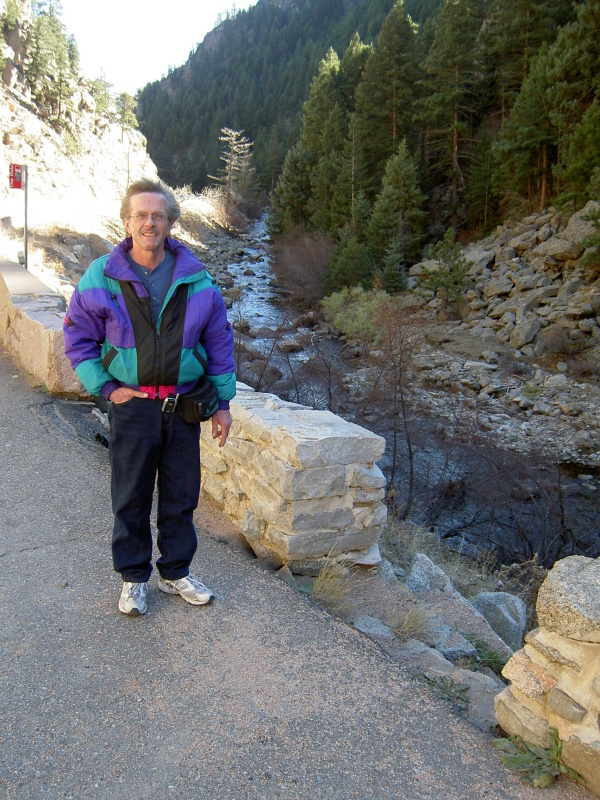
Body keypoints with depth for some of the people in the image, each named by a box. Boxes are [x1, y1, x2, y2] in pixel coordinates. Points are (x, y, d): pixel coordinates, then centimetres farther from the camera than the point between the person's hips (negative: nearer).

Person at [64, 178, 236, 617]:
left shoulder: (197, 279, 0)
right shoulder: (102, 277, -4)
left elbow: (220, 342, 6)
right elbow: (78, 339, 4)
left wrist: (223, 402, 4)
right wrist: (106, 387, -6)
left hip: (184, 405, 2)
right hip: (132, 404, -1)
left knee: (181, 496, 12)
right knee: (131, 499, 10)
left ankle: (176, 571, 32)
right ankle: (134, 577, 29)